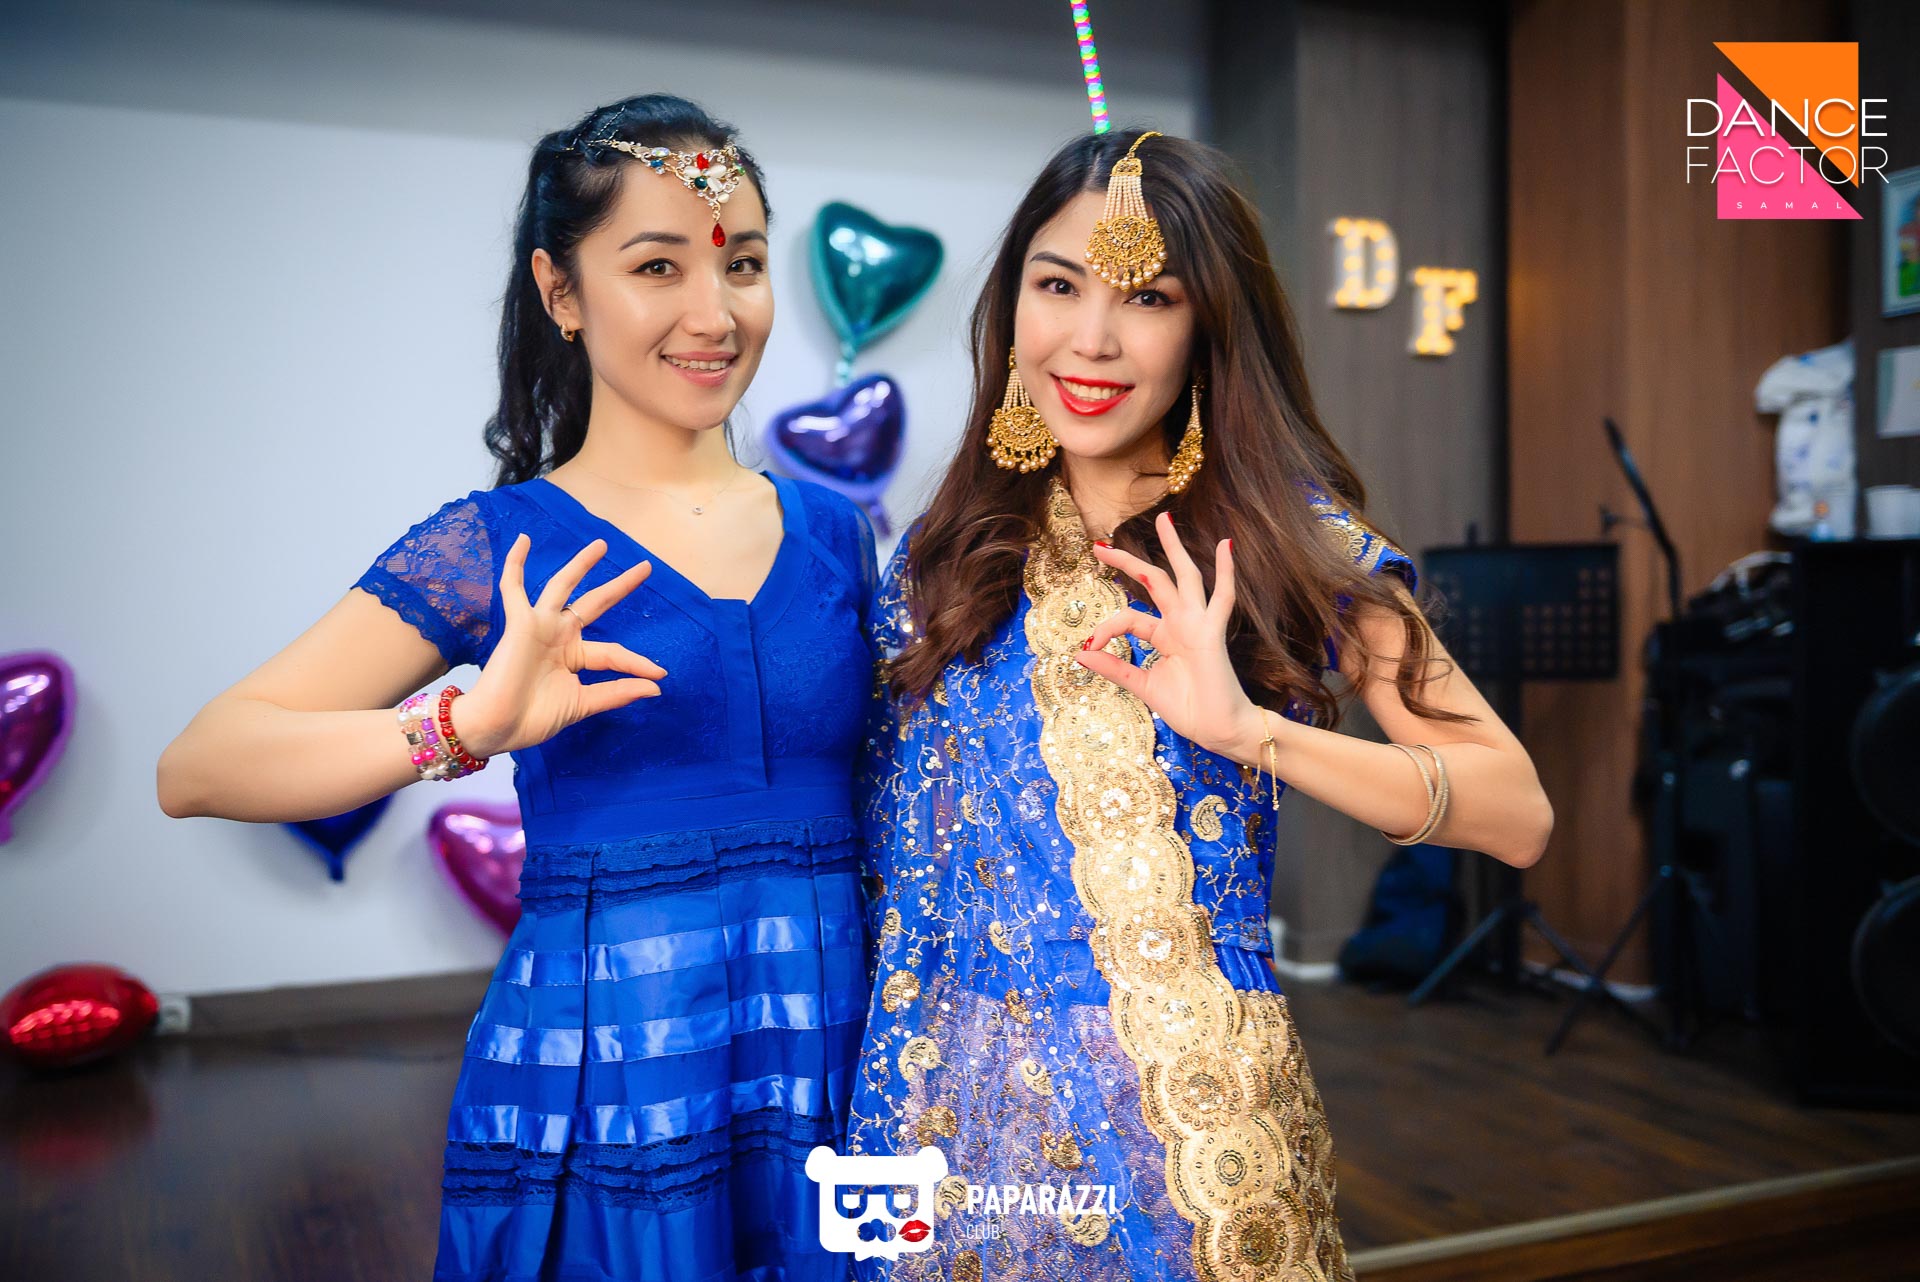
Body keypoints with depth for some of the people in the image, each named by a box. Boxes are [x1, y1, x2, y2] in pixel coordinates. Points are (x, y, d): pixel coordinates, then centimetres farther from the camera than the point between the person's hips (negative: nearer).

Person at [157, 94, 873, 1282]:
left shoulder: (835, 530, 5)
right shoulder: (504, 547, -4)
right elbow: (195, 770, -13)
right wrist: (465, 725, -28)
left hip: (840, 1083, 3)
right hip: (596, 1099, -3)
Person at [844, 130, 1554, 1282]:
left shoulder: (1293, 542, -6)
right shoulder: (946, 557, 2)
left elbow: (1518, 812, -12)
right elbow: (894, 852, 9)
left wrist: (1251, 730, -24)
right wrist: (885, 1114, 5)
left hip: (1196, 1104, -2)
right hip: (961, 1101, 3)